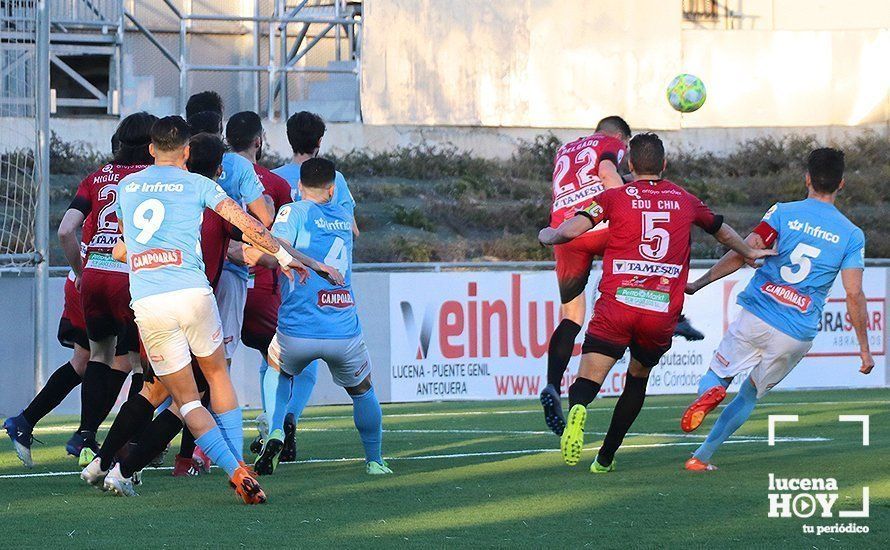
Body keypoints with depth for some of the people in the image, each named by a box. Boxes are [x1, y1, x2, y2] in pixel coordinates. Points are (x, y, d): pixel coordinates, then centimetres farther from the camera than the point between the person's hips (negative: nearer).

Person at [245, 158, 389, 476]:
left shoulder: (294, 212, 0)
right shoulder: (345, 218, 15)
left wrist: (252, 253, 2)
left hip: (297, 331, -2)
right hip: (345, 331, 2)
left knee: (277, 372, 29)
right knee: (362, 390, 28)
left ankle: (275, 432, 6)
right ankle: (374, 460, 29)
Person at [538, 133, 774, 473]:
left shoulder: (614, 197, 6)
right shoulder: (685, 201, 17)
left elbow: (570, 231, -7)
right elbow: (721, 231, 35)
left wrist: (547, 236, 16)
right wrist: (751, 253, 54)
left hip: (616, 305, -2)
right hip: (663, 313, 2)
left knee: (587, 381, -5)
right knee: (638, 379, 24)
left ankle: (577, 409, -41)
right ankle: (606, 458, 21)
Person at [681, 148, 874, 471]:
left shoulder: (784, 212, -1)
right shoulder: (851, 235, 1)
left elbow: (742, 254, -10)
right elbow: (854, 295, -3)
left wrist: (698, 284, -3)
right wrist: (864, 348, 4)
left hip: (756, 319, -1)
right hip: (798, 335, 1)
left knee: (718, 374, 18)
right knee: (749, 395, 18)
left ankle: (710, 392, -19)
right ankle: (702, 457, 11)